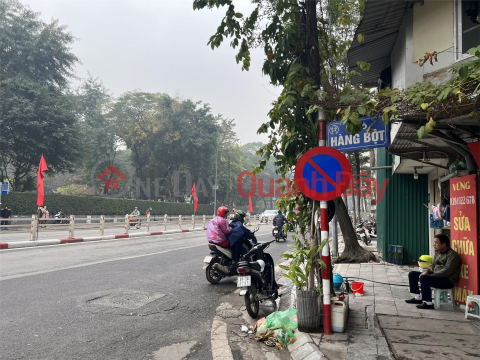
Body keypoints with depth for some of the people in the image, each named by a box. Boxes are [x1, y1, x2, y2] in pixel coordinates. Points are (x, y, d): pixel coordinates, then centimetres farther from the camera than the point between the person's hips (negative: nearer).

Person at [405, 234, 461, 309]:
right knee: (412, 274, 6)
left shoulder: (452, 255, -16)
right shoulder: (438, 252, 11)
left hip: (447, 280, -10)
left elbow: (446, 271, -24)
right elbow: (433, 265, 20)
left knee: (423, 278, -33)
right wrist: (427, 271, -1)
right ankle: (418, 297, 9)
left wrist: (431, 275, -21)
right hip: (436, 276, 10)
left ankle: (428, 303, -23)